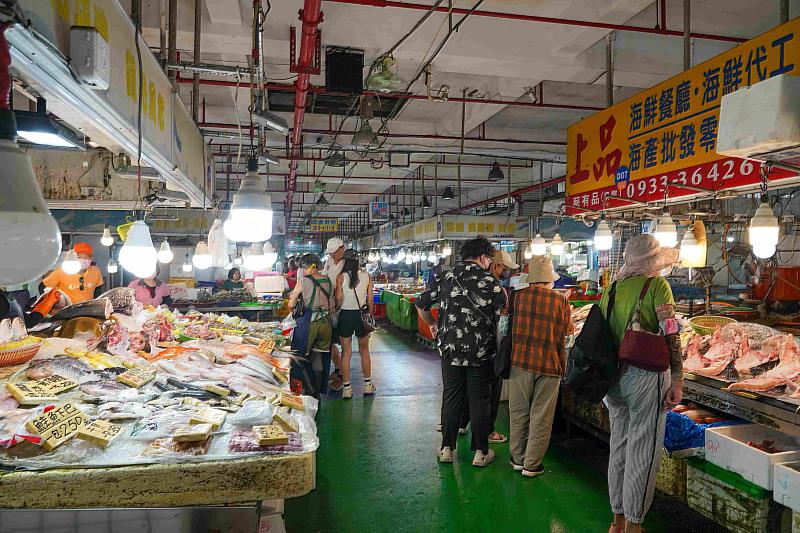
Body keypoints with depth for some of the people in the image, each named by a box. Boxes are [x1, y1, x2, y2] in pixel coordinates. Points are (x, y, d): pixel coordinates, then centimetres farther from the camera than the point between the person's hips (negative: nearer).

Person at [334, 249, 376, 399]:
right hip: (362, 315, 2)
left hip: (345, 315, -2)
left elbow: (338, 298, -14)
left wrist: (338, 308, 6)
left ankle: (347, 389, 12)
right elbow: (370, 300, -1)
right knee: (364, 350, 17)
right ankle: (368, 385, 24)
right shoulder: (366, 276, -2)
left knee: (346, 352, 8)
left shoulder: (341, 277, -8)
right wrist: (370, 315, 11)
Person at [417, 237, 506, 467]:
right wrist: (498, 344, 5)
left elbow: (421, 304, 8)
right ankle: (480, 452, 19)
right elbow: (504, 314, -9)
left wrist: (432, 324, 24)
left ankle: (446, 449, 23)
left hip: (450, 350, 3)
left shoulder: (445, 278, 2)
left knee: (451, 398, 14)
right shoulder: (490, 281, -8)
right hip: (481, 352, -3)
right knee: (480, 400, 10)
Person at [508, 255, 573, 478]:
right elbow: (568, 329, 6)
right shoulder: (560, 299, -6)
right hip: (550, 364, -1)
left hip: (520, 361, 1)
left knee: (518, 413, 14)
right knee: (541, 417, 9)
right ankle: (532, 465, 16)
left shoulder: (517, 296, -4)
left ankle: (518, 459, 26)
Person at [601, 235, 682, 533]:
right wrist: (677, 381, -9)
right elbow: (671, 335, -13)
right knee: (643, 451, 4)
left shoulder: (611, 289, 8)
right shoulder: (657, 285, -7)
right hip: (646, 374, -6)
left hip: (614, 376, 6)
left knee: (619, 446, 15)